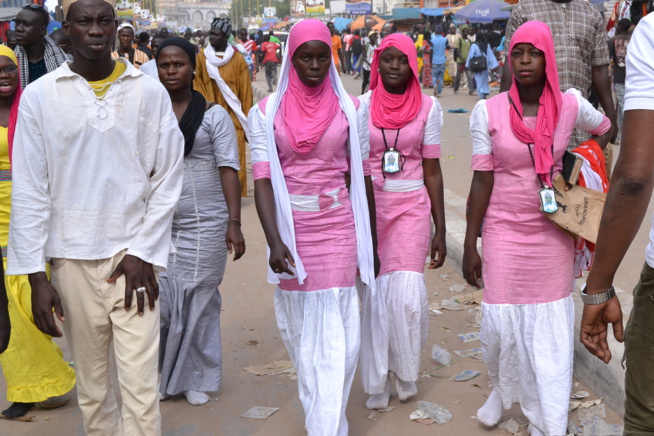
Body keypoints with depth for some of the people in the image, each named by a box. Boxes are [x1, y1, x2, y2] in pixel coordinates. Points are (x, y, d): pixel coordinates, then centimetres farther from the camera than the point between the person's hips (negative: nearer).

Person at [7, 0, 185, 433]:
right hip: (71, 260, 1)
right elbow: (29, 192, 1)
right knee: (92, 385, 11)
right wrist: (36, 275, -2)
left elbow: (168, 181, 2)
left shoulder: (150, 92, 1)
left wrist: (143, 253, -5)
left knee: (141, 388, -4)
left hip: (133, 257, -1)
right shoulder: (40, 96, 0)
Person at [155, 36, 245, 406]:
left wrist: (234, 223, -13)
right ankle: (160, 375, 20)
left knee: (200, 304, 6)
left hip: (204, 224, -2)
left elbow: (229, 169, -5)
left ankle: (199, 379, 23)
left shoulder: (214, 115, -2)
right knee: (156, 304, -2)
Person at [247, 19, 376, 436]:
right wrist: (274, 241, -19)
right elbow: (262, 180, -7)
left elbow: (361, 174, 6)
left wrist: (369, 237, 7)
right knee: (299, 325, 14)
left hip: (338, 224, -1)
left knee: (336, 331, -4)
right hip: (291, 227, 1)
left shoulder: (350, 107, 1)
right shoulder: (267, 112, -1)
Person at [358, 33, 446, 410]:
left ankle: (406, 372, 18)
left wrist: (441, 230, 2)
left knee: (407, 292, -9)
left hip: (412, 208, 0)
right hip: (368, 207, 1)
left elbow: (432, 170, 3)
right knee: (374, 294, 3)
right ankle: (378, 383, 19)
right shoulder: (361, 105, 2)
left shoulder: (428, 107, 1)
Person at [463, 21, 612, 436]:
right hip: (503, 233, -1)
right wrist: (470, 246, -4)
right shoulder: (488, 111, -7)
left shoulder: (570, 104, -4)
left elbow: (606, 130, 19)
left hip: (554, 234, 1)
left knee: (551, 332, 6)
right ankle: (502, 389, 38)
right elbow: (482, 182, -4)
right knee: (501, 324, 5)